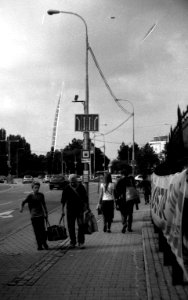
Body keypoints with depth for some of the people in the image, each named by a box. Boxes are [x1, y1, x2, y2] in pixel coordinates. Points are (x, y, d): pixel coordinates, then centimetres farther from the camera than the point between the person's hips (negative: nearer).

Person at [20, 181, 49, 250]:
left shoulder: (41, 195, 6)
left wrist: (46, 213, 19)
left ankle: (44, 243, 16)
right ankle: (39, 245, 8)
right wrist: (21, 208, -33)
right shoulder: (30, 196, -4)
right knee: (36, 231, 0)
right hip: (33, 216, -2)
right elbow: (24, 202, -14)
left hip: (41, 215, 2)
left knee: (42, 229, -4)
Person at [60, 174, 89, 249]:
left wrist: (87, 208, 4)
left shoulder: (81, 187, -1)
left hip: (80, 210, -1)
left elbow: (85, 199, 6)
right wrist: (63, 211, -1)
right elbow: (63, 200, 2)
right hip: (70, 210, 1)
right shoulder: (67, 188, -2)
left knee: (81, 226, -8)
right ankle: (73, 242, 17)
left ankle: (81, 242, -2)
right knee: (71, 227, 5)